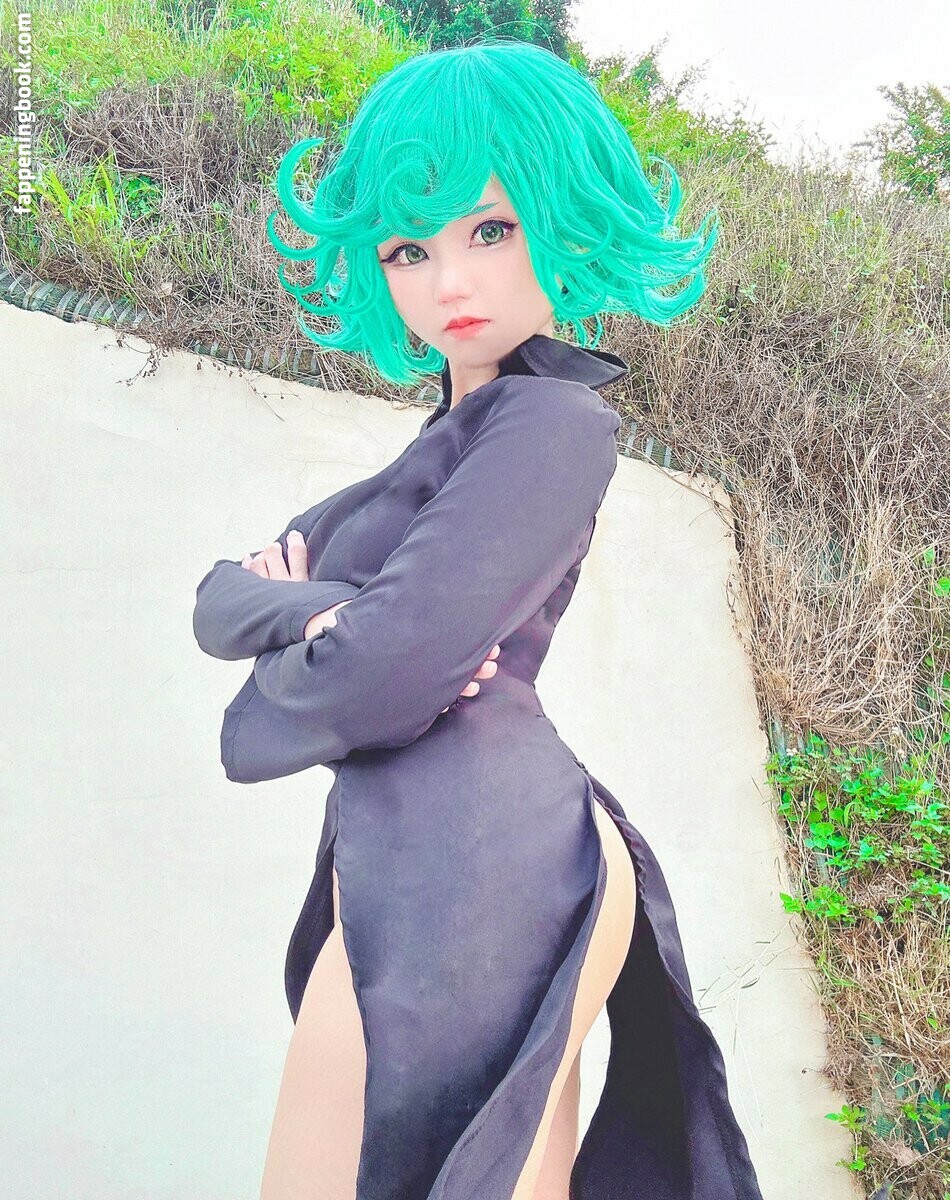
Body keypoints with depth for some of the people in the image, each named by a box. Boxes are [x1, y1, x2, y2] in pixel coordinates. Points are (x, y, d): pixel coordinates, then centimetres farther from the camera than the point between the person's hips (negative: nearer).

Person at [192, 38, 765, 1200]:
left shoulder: (551, 422, -7)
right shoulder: (450, 441, 21)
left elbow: (383, 676, -18)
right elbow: (221, 594, 13)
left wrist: (262, 708, 3)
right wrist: (319, 607, -9)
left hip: (467, 873, -9)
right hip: (445, 877, 9)